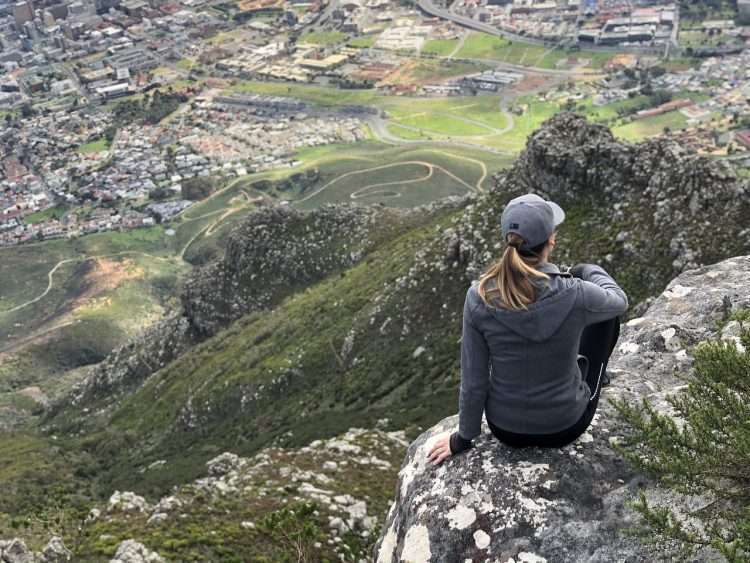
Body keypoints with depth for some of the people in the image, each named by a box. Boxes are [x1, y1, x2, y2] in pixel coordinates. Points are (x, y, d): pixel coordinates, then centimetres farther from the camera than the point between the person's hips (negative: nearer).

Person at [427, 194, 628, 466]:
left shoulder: (479, 297, -23)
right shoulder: (575, 295, -26)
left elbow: (473, 379, -13)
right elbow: (619, 301, -1)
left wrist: (462, 438, 4)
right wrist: (589, 272, 20)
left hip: (506, 427, 1)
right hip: (565, 425, -1)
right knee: (607, 314, 20)